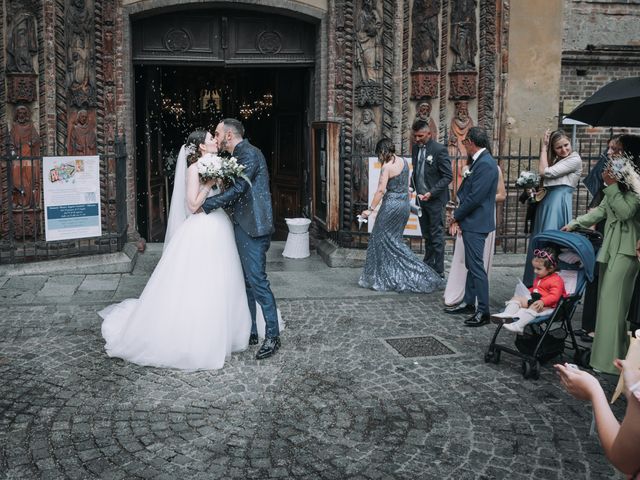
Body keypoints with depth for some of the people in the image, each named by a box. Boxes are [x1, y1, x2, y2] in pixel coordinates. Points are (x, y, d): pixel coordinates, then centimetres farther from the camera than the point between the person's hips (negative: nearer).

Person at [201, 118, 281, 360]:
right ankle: (250, 331, 22)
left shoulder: (249, 153, -11)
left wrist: (206, 204, -13)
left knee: (257, 280, -9)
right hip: (242, 226, 10)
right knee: (246, 281, 13)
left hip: (252, 227, -10)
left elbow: (238, 188, -19)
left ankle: (272, 335, -1)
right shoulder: (239, 155, 18)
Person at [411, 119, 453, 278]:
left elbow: (447, 176, -14)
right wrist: (412, 188, 3)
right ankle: (427, 266, 25)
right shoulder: (416, 148, 8)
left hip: (435, 200, -6)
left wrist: (431, 193, -21)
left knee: (437, 236, -1)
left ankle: (438, 272, 6)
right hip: (420, 198, 6)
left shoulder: (440, 150, -12)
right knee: (426, 235, 15)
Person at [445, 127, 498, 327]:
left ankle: (483, 311, 0)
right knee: (471, 265, 17)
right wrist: (458, 216, 7)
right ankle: (468, 303, 28)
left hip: (476, 223, -10)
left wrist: (456, 216, -10)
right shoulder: (479, 161, 12)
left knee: (476, 267, -6)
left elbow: (474, 197, -22)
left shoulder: (485, 164, -19)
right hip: (471, 222, 10)